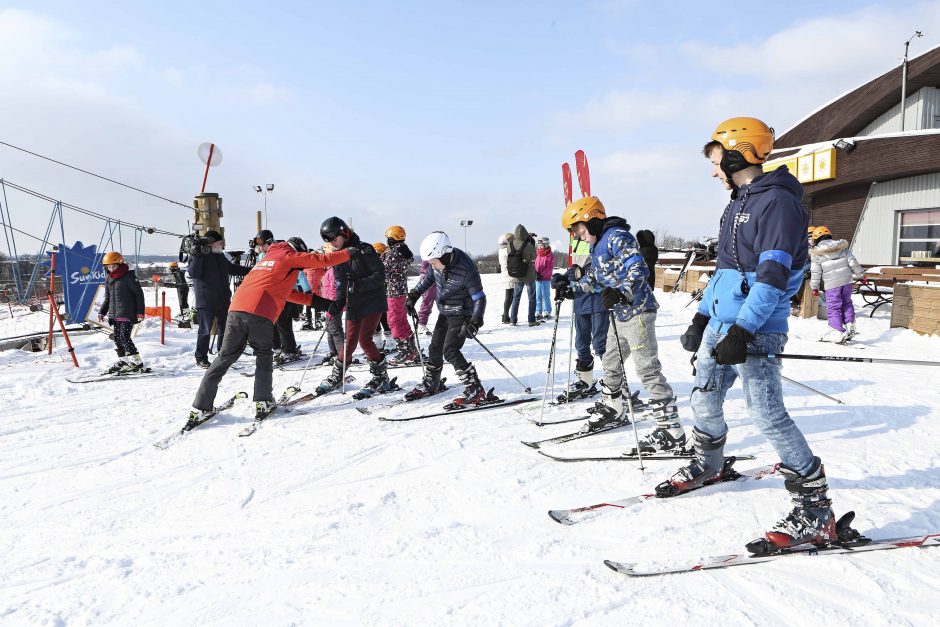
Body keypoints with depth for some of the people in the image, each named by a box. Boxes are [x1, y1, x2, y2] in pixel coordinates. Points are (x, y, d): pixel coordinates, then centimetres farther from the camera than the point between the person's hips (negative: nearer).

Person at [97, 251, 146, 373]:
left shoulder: (129, 276, -9)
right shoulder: (109, 279, 13)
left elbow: (139, 294, -8)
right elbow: (107, 298, 22)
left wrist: (140, 311, -11)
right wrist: (102, 312, 13)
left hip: (127, 314, -8)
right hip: (115, 315, 8)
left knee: (124, 337, -14)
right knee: (117, 338, 9)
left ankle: (137, 362, -11)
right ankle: (122, 361, 20)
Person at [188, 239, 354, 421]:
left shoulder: (265, 260, 35)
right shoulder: (289, 256, 13)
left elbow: (286, 292, 36)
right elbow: (321, 259, 11)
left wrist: (313, 300, 35)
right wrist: (349, 254, 22)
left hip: (236, 310, 6)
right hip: (260, 314, -6)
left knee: (225, 357, 11)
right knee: (263, 355, 15)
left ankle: (200, 408, 8)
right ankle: (262, 402, 8)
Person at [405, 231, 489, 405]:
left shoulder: (466, 270, -30)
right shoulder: (440, 262, -10)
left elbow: (479, 298, -23)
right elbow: (430, 276, 12)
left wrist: (475, 322, -34)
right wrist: (415, 293, 9)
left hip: (461, 314, -7)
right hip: (445, 312, 7)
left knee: (450, 351, -17)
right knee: (435, 348, 14)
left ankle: (476, 391, -13)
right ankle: (430, 384, 36)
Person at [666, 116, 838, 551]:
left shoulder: (777, 201, -13)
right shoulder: (738, 203, 17)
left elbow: (773, 275, -21)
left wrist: (741, 331, -26)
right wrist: (701, 317, 21)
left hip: (755, 328, -9)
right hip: (721, 322, 9)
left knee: (767, 415, -10)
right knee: (704, 401, 17)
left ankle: (815, 509, 0)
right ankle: (708, 466, 40)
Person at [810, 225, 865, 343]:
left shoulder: (816, 253, -3)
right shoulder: (842, 246, 7)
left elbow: (815, 272, -2)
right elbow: (853, 262, 5)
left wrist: (814, 287, 7)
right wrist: (861, 275, 14)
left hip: (831, 285, -4)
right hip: (847, 281, 4)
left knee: (833, 308, 1)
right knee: (847, 303, 20)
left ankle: (838, 333, -3)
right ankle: (850, 327, 17)